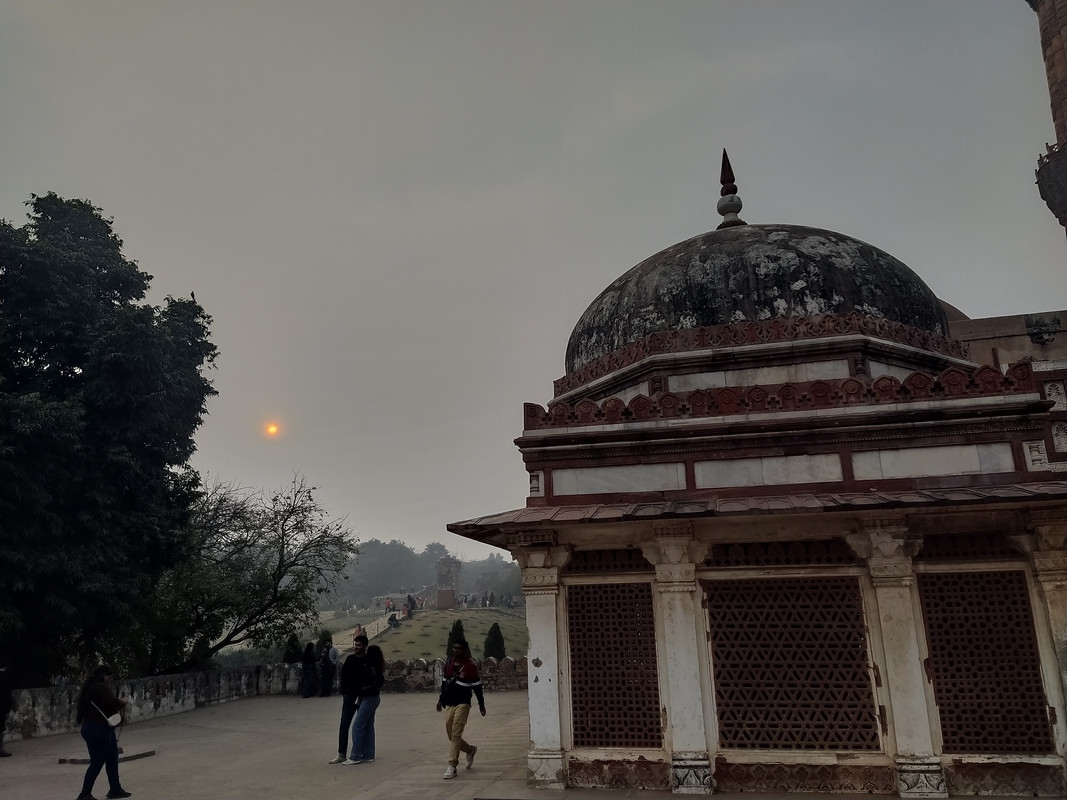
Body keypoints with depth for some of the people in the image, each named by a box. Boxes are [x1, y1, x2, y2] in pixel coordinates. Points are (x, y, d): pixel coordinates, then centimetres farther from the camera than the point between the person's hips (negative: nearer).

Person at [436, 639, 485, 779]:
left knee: (456, 735, -11)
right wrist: (441, 699, 22)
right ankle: (470, 750, 35)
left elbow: (477, 686, -3)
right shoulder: (449, 663, 9)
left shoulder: (470, 666, -8)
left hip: (462, 704, -6)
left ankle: (452, 766, -6)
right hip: (449, 704, 6)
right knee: (451, 735, 11)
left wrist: (481, 704, 1)